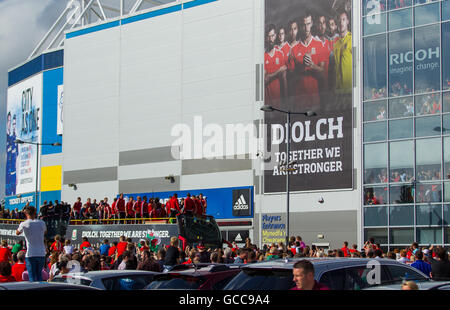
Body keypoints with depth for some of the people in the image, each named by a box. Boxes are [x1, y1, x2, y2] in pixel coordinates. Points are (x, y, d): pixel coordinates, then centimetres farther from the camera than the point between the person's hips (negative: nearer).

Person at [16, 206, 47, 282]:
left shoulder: (24, 224, -6)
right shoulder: (41, 223, 1)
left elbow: (17, 233, 13)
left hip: (30, 254, -3)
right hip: (41, 253, 3)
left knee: (32, 276, 0)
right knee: (39, 275, 15)